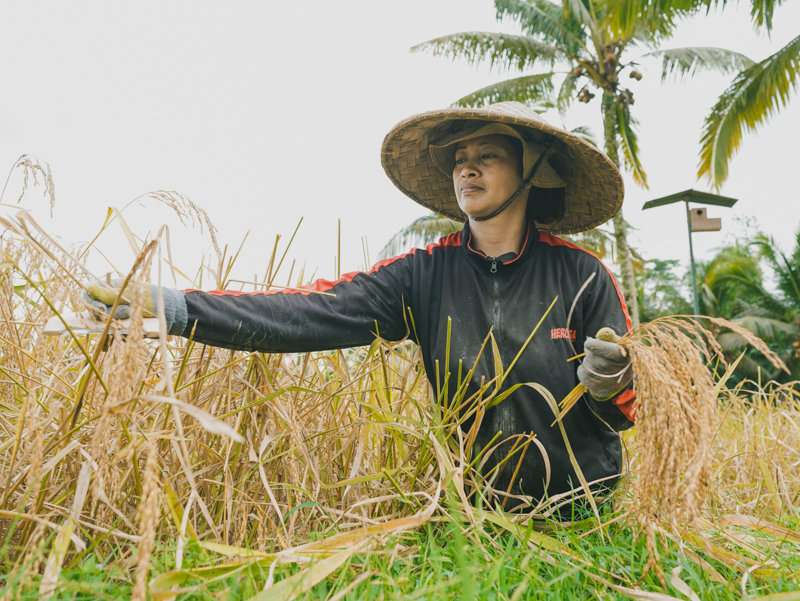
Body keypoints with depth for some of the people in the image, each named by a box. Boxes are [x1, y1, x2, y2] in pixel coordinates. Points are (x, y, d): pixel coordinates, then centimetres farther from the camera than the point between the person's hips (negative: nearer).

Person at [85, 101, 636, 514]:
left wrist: (605, 384, -27)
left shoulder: (582, 276, -10)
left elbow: (622, 413, -4)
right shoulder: (426, 275, -8)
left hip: (581, 513, 0)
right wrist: (171, 308, -27)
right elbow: (308, 313, -19)